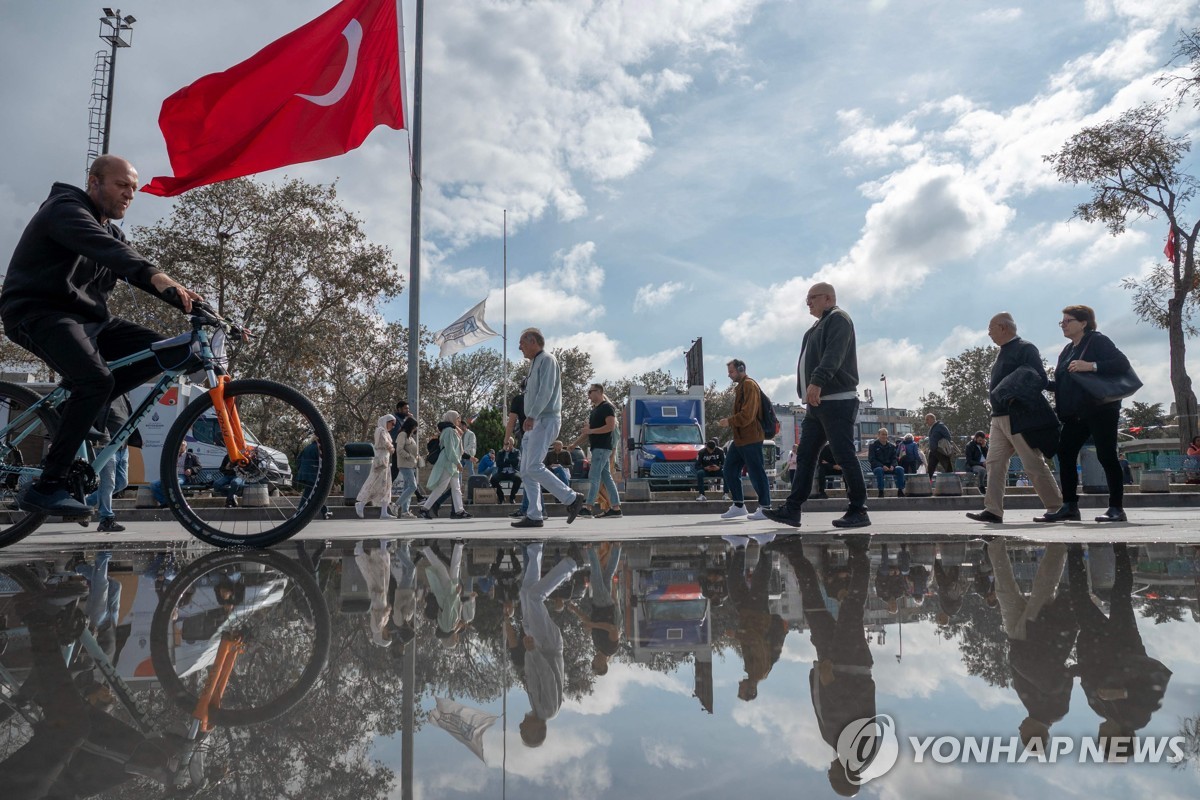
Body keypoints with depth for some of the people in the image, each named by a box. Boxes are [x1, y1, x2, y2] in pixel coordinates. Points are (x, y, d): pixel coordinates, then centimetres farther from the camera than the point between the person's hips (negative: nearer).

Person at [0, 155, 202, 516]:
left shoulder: (111, 229, 18)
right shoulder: (65, 209, -10)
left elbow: (137, 270, 9)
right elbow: (102, 248, -32)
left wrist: (187, 299, -9)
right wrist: (155, 275, -50)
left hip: (87, 316, 8)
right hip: (38, 313, -8)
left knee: (167, 352, -9)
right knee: (98, 379, -33)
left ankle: (79, 404, -1)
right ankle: (46, 487, -24)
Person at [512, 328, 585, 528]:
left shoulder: (546, 360, -6)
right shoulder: (535, 364, 24)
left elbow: (546, 391, -18)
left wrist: (532, 416, -27)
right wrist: (531, 418, 17)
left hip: (545, 420, -10)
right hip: (535, 423, 10)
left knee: (534, 467, -18)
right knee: (526, 471, 3)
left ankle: (571, 498, -11)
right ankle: (534, 516, 3)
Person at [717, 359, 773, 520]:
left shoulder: (749, 385, -10)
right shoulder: (739, 386, 21)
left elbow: (747, 415, -19)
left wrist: (729, 421, -13)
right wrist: (729, 421, 11)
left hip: (750, 439, -10)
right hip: (739, 438, 10)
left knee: (756, 472, -5)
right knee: (730, 470, 9)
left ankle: (765, 508, 2)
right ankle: (738, 506, 15)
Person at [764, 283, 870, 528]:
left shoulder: (838, 319, -4)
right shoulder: (820, 327, 26)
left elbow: (833, 355, -21)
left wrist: (817, 382, -34)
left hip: (837, 402, -10)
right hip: (817, 403, 10)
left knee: (845, 456, -7)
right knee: (805, 456, 5)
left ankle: (858, 511, -1)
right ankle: (792, 510, 6)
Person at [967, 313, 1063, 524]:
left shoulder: (1025, 349, -9)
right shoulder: (1003, 352, 17)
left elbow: (1040, 380, -16)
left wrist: (1014, 394, -23)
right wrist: (993, 386, 6)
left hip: (1019, 418, -9)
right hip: (999, 417, 9)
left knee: (1034, 465, -3)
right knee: (995, 462, 4)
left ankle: (1056, 508, 9)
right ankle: (993, 510, 4)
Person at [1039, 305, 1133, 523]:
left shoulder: (1097, 341, -4)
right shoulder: (1067, 351, 19)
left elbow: (1122, 363, -16)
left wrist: (1091, 366, -26)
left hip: (1100, 409, -8)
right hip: (1076, 414, 8)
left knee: (1106, 456, -7)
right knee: (1065, 454, 1)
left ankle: (1116, 508, -1)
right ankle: (1069, 506, 4)